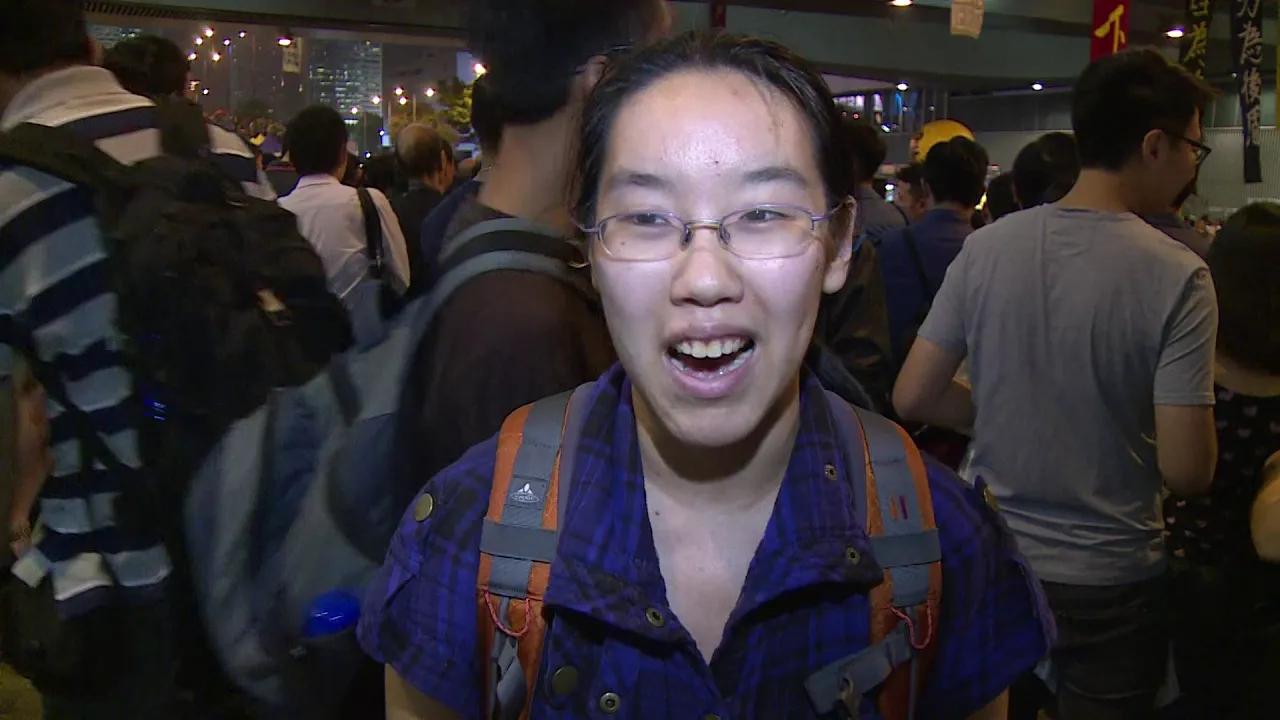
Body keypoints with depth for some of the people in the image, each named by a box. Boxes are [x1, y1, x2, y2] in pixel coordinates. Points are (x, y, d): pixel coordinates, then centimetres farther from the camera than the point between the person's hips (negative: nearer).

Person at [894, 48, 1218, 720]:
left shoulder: (985, 247, -7)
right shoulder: (1177, 276, -18)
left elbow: (913, 397, -4)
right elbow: (1186, 471, -20)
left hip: (990, 564, 3)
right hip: (1110, 584, -3)